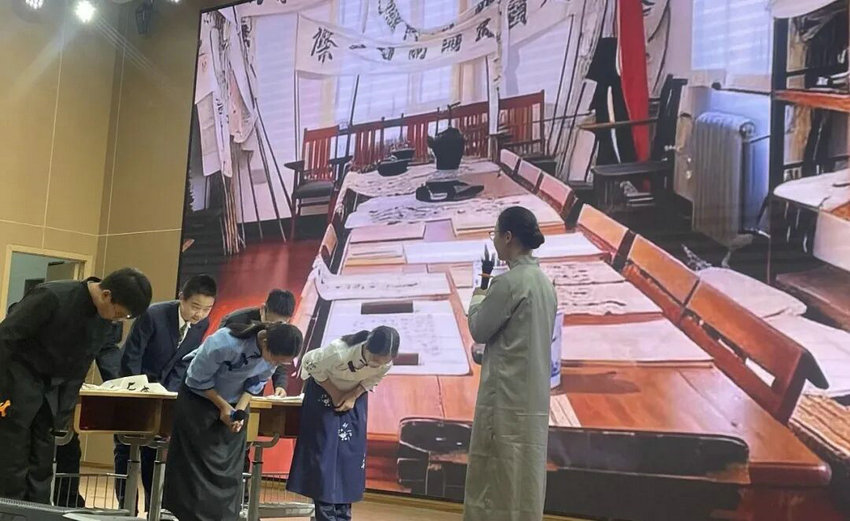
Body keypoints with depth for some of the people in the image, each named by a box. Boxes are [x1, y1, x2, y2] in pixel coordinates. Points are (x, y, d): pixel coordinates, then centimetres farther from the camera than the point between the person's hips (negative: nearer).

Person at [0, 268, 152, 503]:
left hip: (53, 388, 6)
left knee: (42, 466, 6)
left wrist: (64, 411, 2)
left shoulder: (104, 318, -4)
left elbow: (80, 364, 4)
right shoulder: (52, 296, -24)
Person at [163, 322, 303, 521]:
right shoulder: (224, 344, -36)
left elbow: (257, 382, -3)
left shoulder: (276, 350, -20)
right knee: (195, 469, -2)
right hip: (198, 399, -4)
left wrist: (240, 409, -15)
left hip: (236, 404, 4)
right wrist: (223, 406, -17)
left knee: (230, 472, 3)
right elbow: (199, 379, -20)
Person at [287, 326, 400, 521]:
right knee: (323, 450, -9)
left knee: (351, 453, 0)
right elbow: (311, 365, -20)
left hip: (355, 396, 4)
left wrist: (353, 396, -17)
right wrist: (334, 393, -16)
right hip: (324, 391, -4)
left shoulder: (385, 362, -26)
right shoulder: (339, 351, -39)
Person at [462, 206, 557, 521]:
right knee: (524, 472, 14)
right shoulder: (544, 282, 11)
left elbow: (479, 329, -7)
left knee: (503, 474, 0)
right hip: (534, 394, 8)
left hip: (507, 394, -8)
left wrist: (477, 299, 9)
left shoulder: (509, 282, -16)